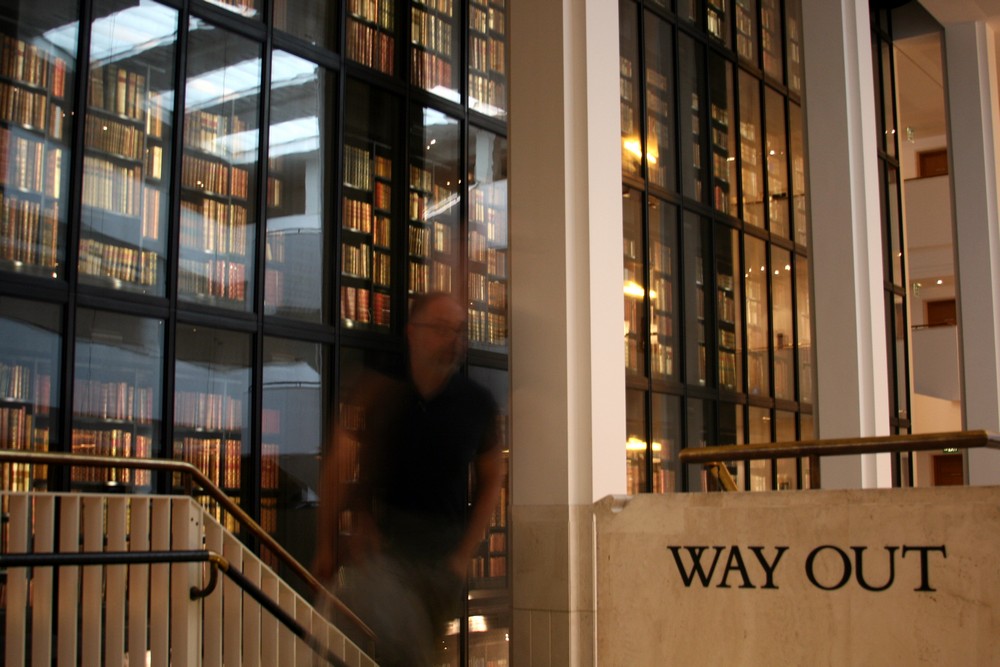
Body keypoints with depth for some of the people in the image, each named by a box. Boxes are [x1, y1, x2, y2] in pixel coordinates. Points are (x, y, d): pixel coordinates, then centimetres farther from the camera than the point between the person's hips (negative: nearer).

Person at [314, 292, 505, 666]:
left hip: (442, 548, 2)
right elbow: (338, 468, 4)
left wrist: (464, 554, 6)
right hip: (377, 542, -2)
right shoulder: (379, 392, -1)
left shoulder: (477, 404, 2)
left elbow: (491, 479, 13)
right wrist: (326, 546, 2)